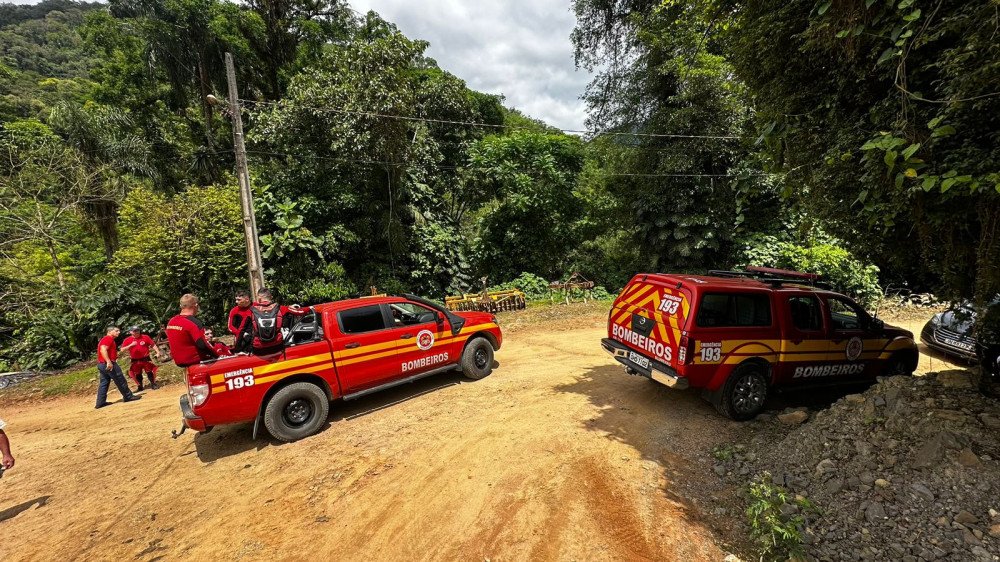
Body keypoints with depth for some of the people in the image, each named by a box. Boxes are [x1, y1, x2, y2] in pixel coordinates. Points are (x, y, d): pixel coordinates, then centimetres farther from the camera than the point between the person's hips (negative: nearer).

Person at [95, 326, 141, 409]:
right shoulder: (108, 338, -11)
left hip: (101, 364, 11)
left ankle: (100, 402, 11)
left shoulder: (104, 339, 21)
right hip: (108, 364, -11)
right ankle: (128, 396, 9)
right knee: (120, 381, 0)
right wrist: (108, 362, -31)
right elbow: (103, 350, -25)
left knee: (103, 383, 11)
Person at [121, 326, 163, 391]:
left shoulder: (145, 337, -3)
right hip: (135, 360, 1)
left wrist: (158, 352, -8)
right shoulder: (127, 340, -1)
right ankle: (140, 387, 21)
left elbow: (153, 345, 1)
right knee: (137, 374, 10)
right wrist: (131, 345, -22)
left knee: (149, 371, 1)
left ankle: (153, 384, 11)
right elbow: (122, 349, -7)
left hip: (145, 359, -1)